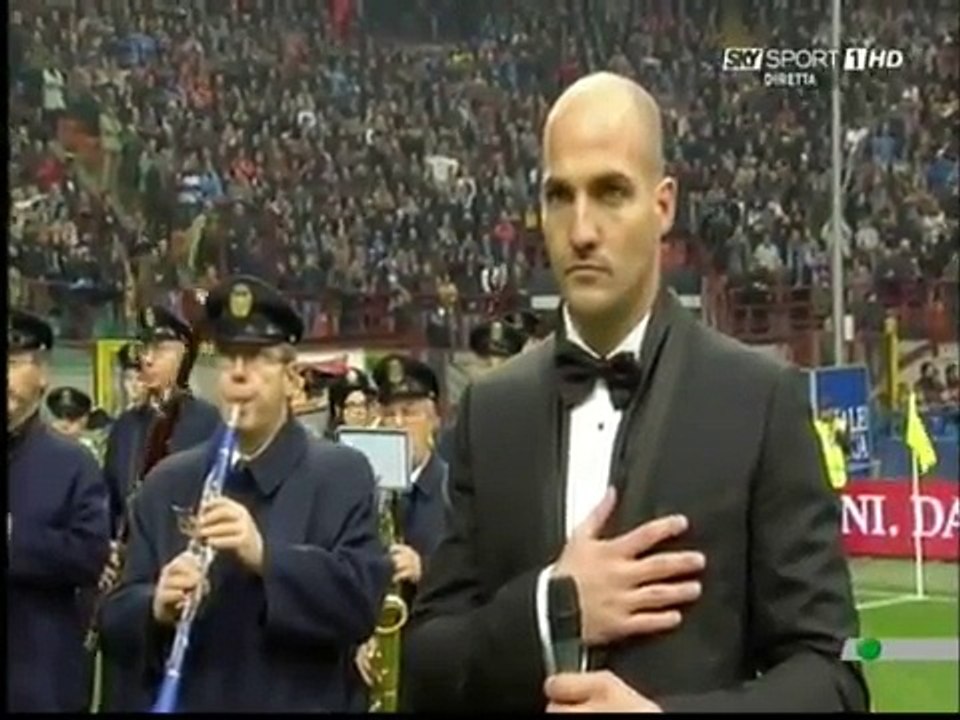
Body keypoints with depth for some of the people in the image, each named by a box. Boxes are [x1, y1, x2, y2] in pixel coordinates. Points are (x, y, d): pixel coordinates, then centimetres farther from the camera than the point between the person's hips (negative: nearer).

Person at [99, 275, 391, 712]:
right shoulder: (167, 482, 7)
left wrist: (265, 556, -27)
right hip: (182, 702, 3)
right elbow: (116, 615, 4)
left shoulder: (342, 475, -3)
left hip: (299, 703, -3)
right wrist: (157, 610, -18)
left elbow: (363, 602, -14)